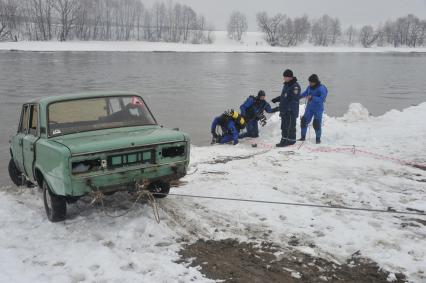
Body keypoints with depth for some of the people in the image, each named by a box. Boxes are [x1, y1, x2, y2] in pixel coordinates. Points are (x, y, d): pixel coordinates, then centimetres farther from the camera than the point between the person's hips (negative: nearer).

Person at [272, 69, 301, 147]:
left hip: (291, 111, -9)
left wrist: (289, 108, -27)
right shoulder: (286, 85, 14)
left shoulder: (295, 86, -15)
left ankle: (291, 140, 7)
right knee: (284, 126, 14)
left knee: (291, 126, -2)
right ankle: (284, 140, 23)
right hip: (284, 110, 9)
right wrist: (277, 99, 12)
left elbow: (295, 99, -21)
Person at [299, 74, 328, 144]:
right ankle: (303, 137, 19)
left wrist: (312, 97, -30)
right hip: (309, 108, 5)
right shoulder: (310, 87, 1)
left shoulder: (321, 88, -17)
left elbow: (322, 99, -25)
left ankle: (318, 138, 12)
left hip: (318, 109, -5)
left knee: (316, 124, -7)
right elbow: (305, 93, 18)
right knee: (304, 121, 3)